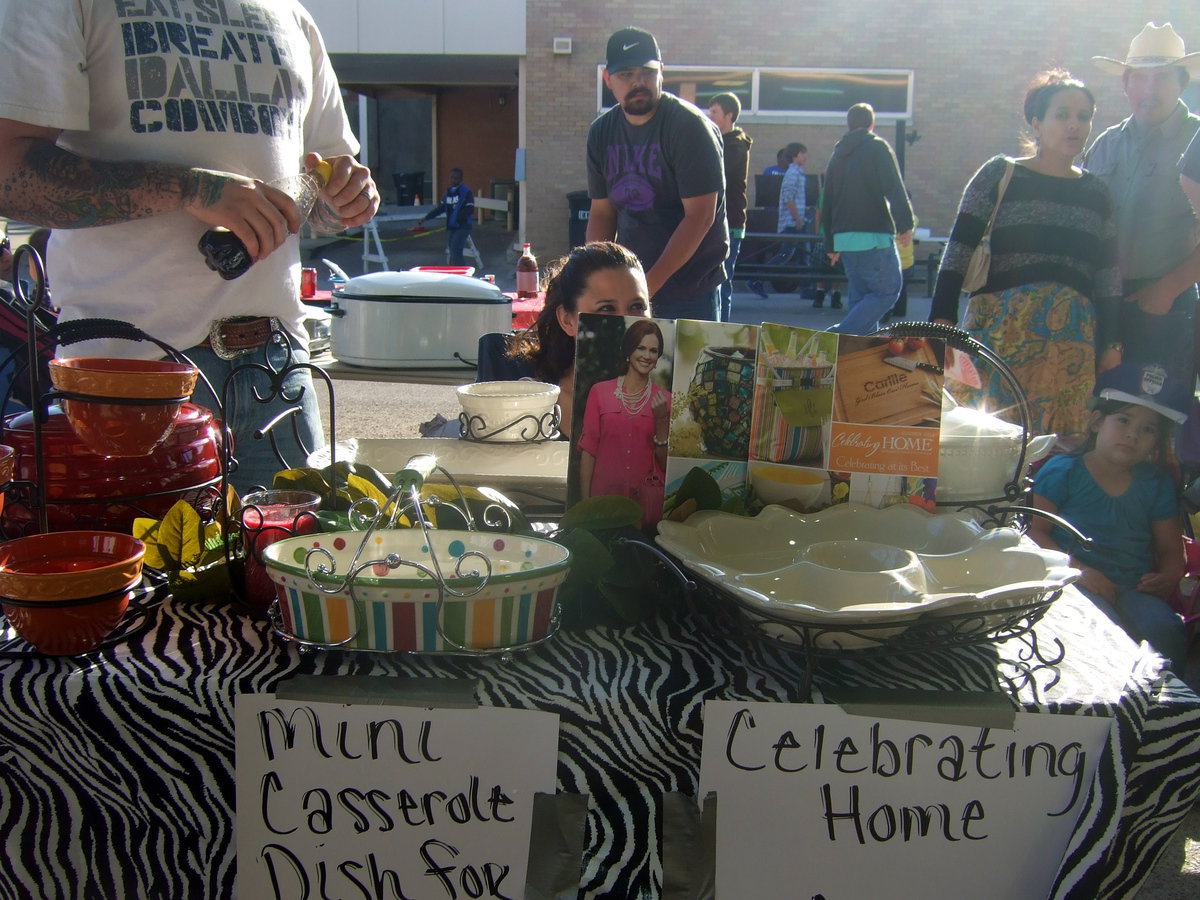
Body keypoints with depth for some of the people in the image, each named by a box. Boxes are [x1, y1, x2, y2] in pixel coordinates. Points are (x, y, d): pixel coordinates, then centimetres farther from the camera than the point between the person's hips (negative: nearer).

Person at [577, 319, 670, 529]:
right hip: (605, 496, -1)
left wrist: (661, 419, -8)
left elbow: (665, 463, 4)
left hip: (648, 501, 1)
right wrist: (585, 502, -6)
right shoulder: (600, 392, 2)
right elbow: (588, 450, 0)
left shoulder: (664, 399, 5)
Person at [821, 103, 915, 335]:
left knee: (859, 296, 12)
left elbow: (827, 204, 20)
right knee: (887, 291, -4)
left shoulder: (838, 154, 19)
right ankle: (841, 334, -18)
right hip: (873, 236, -7)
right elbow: (895, 189, -13)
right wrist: (905, 224, -13)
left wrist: (831, 245, 25)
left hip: (843, 238, 7)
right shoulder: (877, 147, 0)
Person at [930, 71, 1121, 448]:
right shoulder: (999, 174, 3)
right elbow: (958, 253, -2)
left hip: (1071, 337, 3)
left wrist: (1112, 345, 8)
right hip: (999, 327, -3)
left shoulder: (1097, 193, 13)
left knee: (1059, 441, 1)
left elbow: (1109, 276, 13)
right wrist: (942, 320, -9)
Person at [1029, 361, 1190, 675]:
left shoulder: (1158, 485, 17)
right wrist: (1078, 569, -17)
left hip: (1134, 587, 4)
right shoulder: (1062, 470, 4)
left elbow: (1171, 549, 20)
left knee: (1165, 631, -26)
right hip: (1076, 583, -4)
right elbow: (1034, 531, -5)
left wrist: (1168, 576, -4)